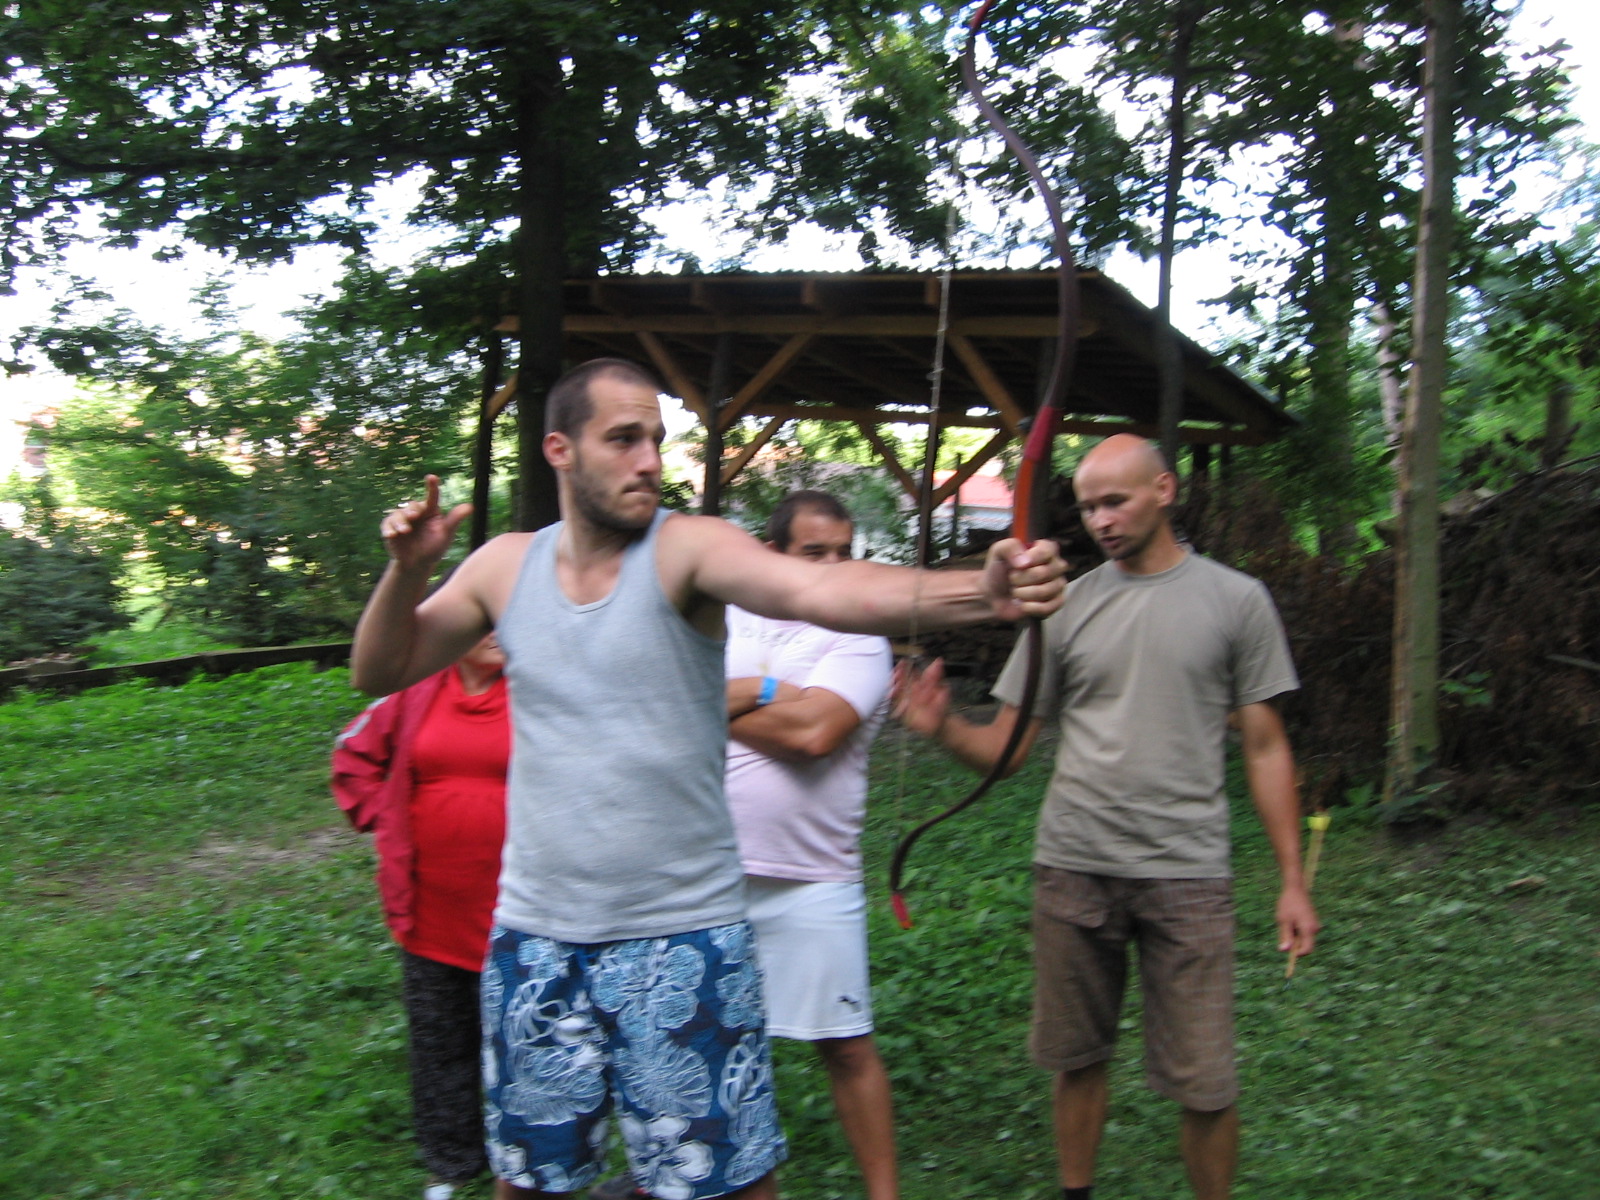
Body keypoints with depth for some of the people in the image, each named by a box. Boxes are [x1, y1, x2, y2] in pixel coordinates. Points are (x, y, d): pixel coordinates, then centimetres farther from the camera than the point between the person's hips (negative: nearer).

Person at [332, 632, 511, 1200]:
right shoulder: (417, 694, 1)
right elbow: (354, 756, 16)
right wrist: (382, 819, 6)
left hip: (509, 912, -3)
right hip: (431, 910, 3)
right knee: (439, 1042, 15)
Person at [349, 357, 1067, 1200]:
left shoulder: (688, 549, -12)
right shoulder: (505, 567, 2)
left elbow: (824, 590, -30)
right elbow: (379, 672, 11)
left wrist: (982, 591, -47)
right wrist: (407, 569, -8)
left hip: (682, 935, -3)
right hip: (534, 939, 4)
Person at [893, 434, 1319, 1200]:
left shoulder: (1235, 600, 3)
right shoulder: (1065, 606, 5)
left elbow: (1265, 747, 4)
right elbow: (1006, 749, 5)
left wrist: (1293, 881, 1)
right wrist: (943, 728, -17)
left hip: (1187, 873, -2)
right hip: (1072, 869, 2)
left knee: (1204, 1086, 0)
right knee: (1078, 1059, 14)